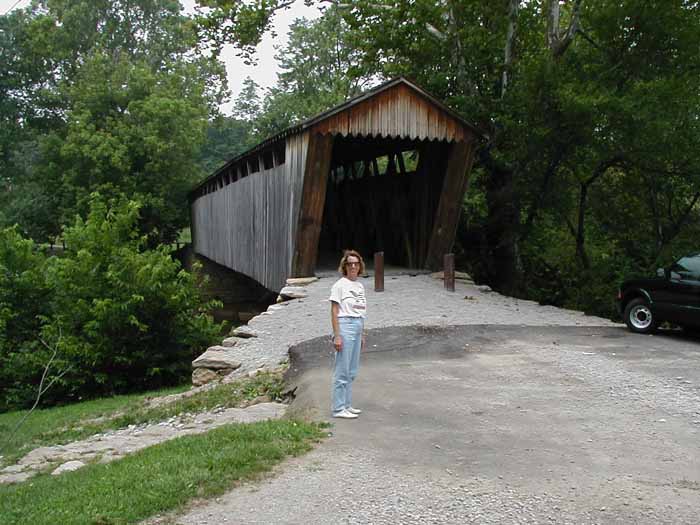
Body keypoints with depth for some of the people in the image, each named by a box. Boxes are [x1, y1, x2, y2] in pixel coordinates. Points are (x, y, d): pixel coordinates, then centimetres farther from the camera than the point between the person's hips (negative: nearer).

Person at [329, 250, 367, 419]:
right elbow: (334, 312, -11)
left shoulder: (360, 286, 13)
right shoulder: (340, 285, -8)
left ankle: (347, 405, 22)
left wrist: (362, 334, 18)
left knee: (352, 371, 13)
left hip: (357, 327, 8)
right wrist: (337, 335, -16)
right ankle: (339, 408, 2)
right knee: (342, 371, -4)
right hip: (344, 326, -8)